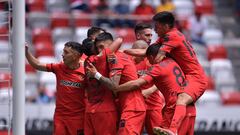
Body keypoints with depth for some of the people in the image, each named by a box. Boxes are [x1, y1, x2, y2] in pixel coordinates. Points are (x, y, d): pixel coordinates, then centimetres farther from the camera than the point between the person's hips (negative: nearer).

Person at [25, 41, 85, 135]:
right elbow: (37, 65, 7)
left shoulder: (85, 72, -8)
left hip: (78, 117, -3)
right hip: (60, 116, 3)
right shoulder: (59, 68, 2)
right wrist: (26, 52, -3)